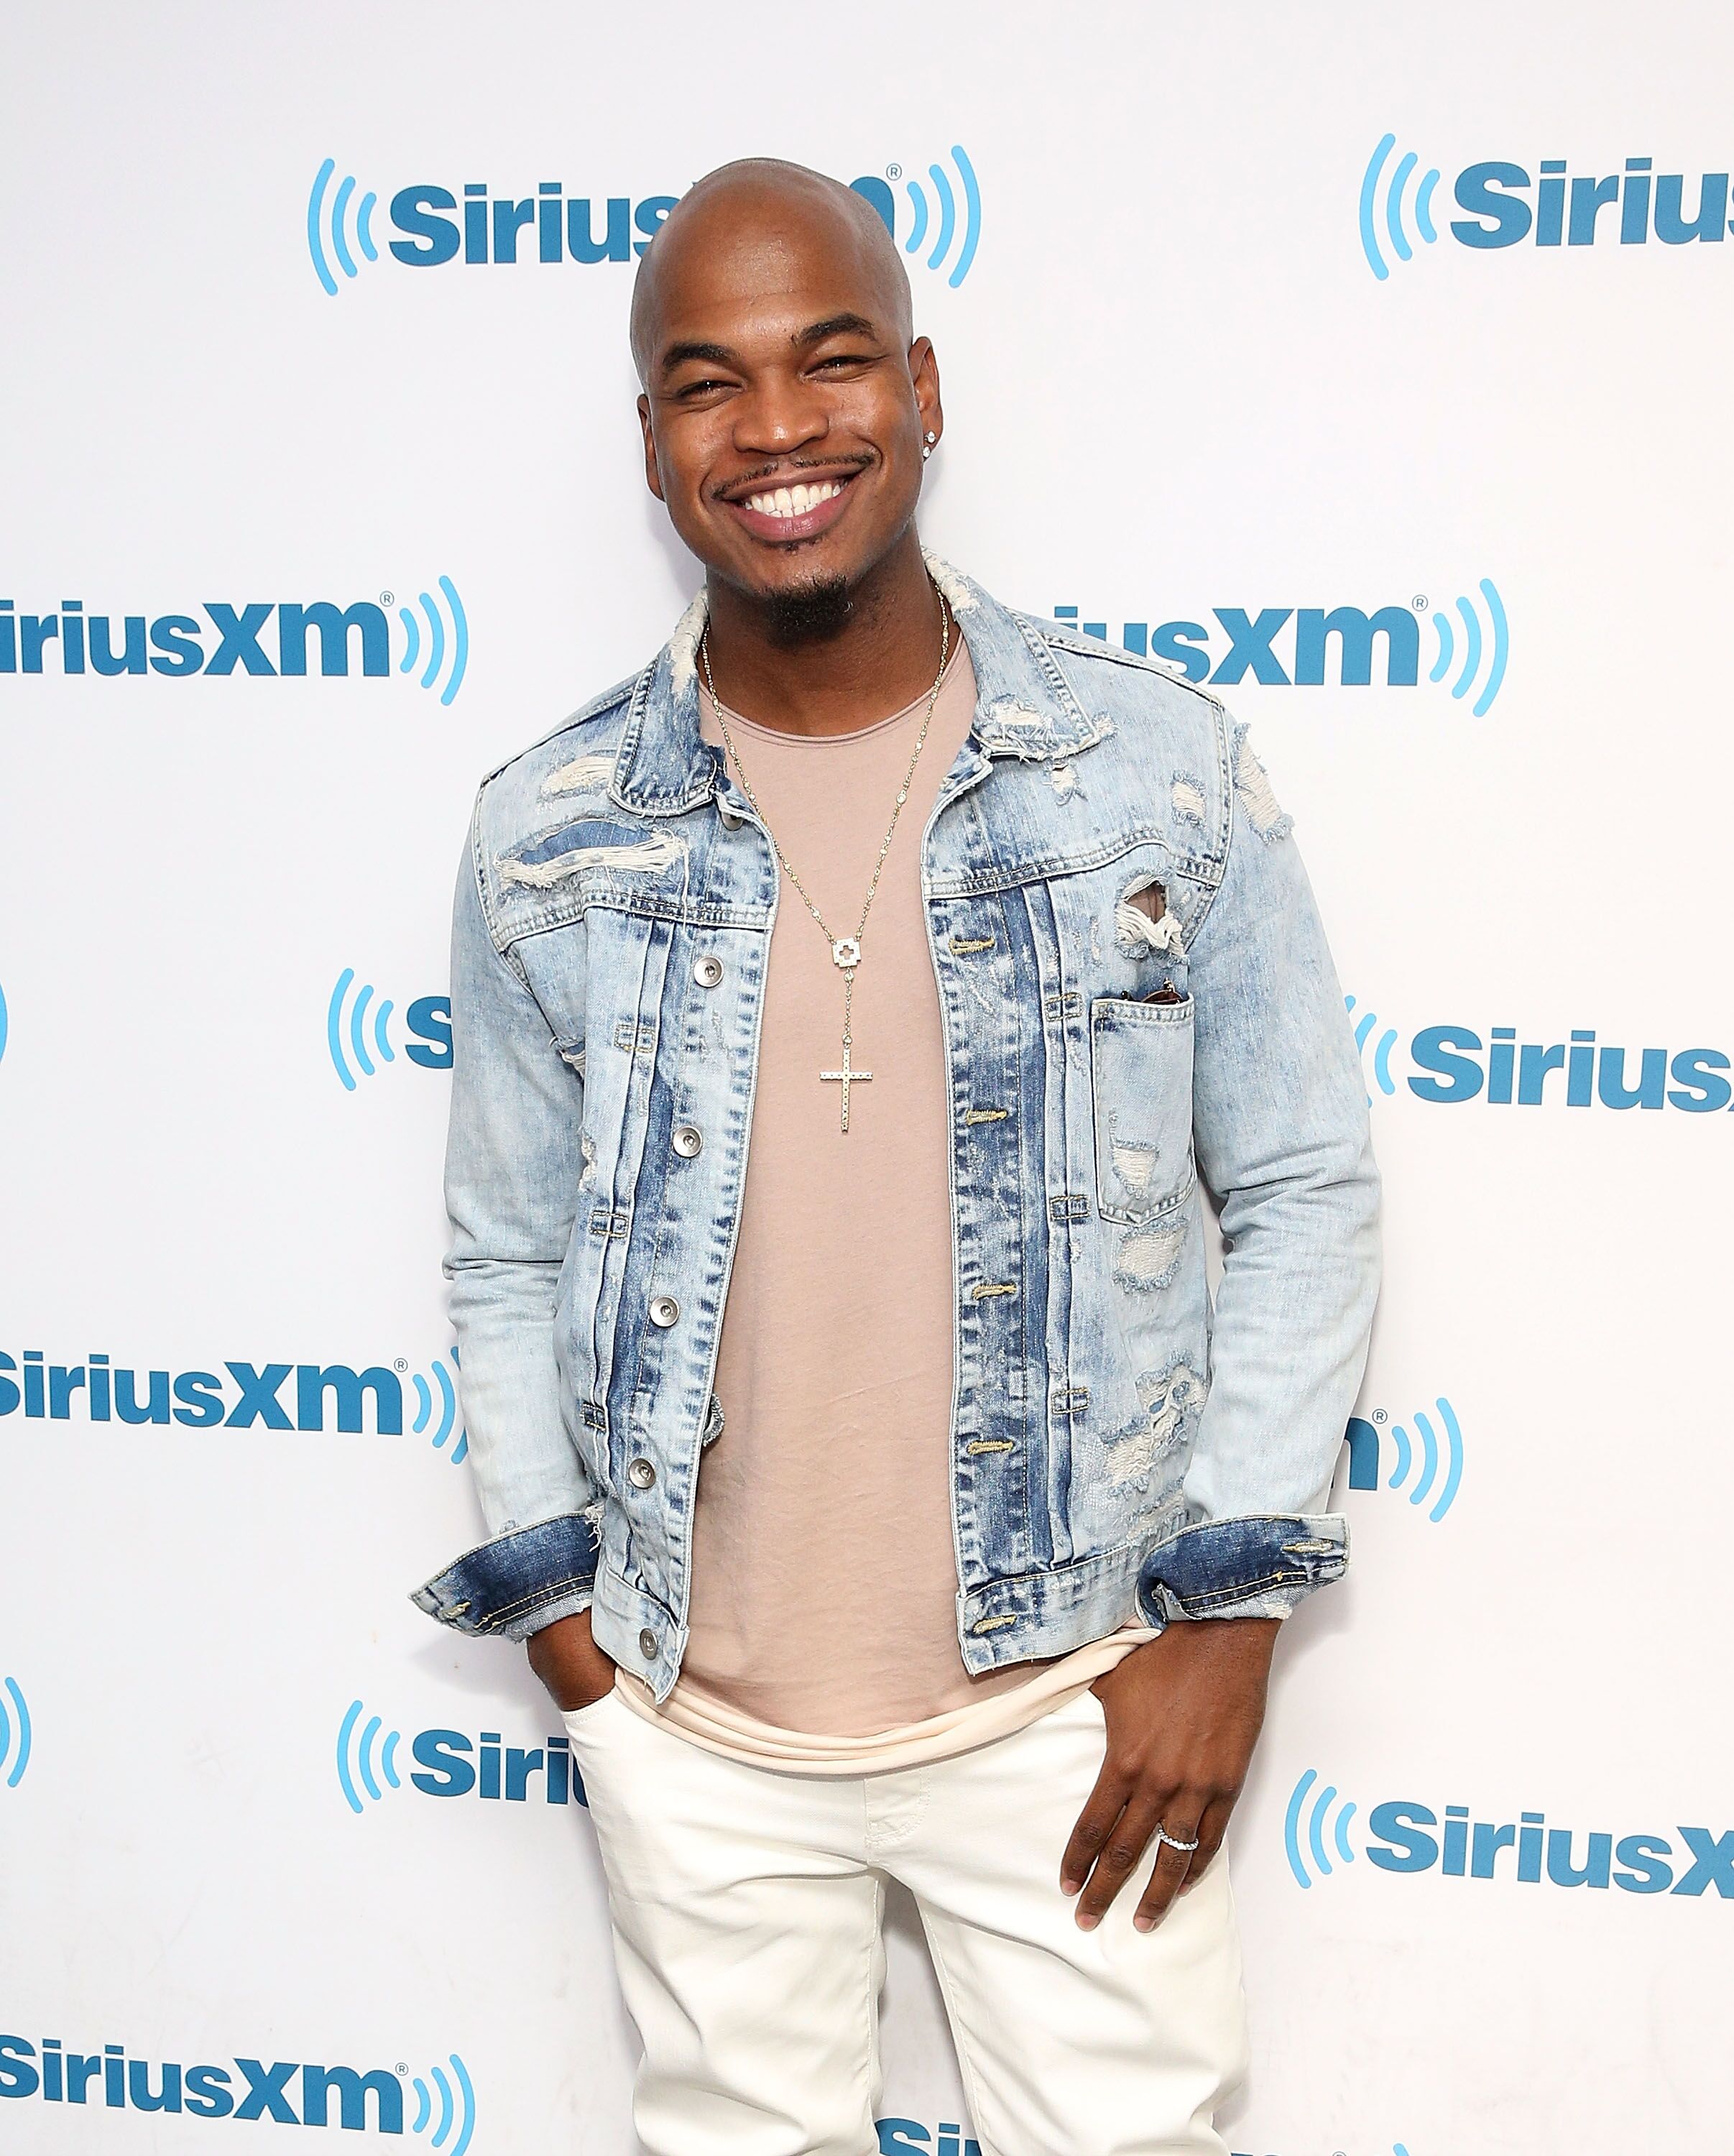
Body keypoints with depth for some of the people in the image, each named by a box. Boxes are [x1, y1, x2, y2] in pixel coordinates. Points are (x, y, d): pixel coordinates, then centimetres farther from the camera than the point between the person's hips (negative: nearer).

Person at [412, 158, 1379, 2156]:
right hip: (692, 1717, 2)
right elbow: (507, 1266, 4)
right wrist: (572, 1637, 0)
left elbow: (1305, 1193, -2)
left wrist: (1230, 1616, -5)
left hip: (1072, 1695, -1)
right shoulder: (547, 838, -4)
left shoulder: (1165, 773, -8)